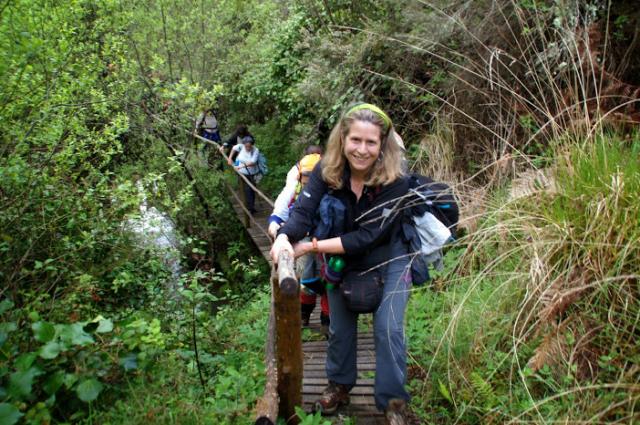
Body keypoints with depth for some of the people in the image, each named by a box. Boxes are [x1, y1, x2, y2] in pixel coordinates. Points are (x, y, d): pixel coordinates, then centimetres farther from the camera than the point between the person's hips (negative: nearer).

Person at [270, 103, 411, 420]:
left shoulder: (395, 182, -30)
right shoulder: (327, 171, -21)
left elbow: (366, 237, -33)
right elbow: (303, 211, -30)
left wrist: (311, 247, -36)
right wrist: (284, 237, -53)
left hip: (388, 262, -3)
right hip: (343, 261, 3)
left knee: (388, 329, -9)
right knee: (340, 327, 14)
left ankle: (392, 401, 10)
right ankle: (339, 387, 36)